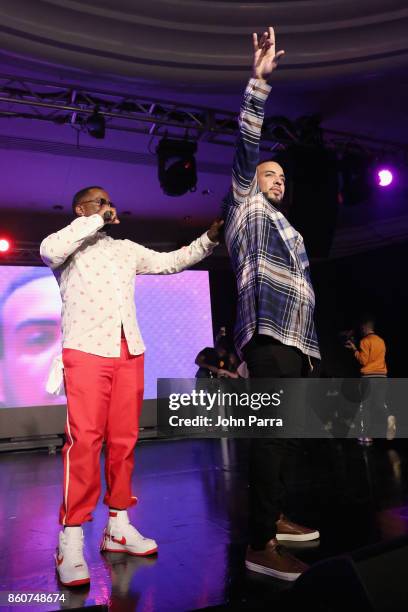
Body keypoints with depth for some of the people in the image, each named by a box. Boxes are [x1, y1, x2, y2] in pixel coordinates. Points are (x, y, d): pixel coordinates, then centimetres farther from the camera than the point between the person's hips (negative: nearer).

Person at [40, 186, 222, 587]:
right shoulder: (69, 245, 8)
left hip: (130, 352, 5)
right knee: (84, 441, -11)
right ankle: (71, 539, -5)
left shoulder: (127, 249, 22)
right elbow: (49, 251, -16)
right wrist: (98, 220, -8)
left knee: (124, 439, 5)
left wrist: (209, 239, 11)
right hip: (86, 351, -5)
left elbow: (171, 261, 22)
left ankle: (118, 526, 15)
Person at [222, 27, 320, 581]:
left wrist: (306, 343, 21)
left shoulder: (284, 229, 31)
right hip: (268, 334, -9)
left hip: (292, 339, 9)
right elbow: (247, 146, -3)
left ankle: (273, 517, 20)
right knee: (272, 433, -14)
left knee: (288, 431, 9)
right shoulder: (247, 207, 11)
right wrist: (259, 81, -8)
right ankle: (260, 545, -10)